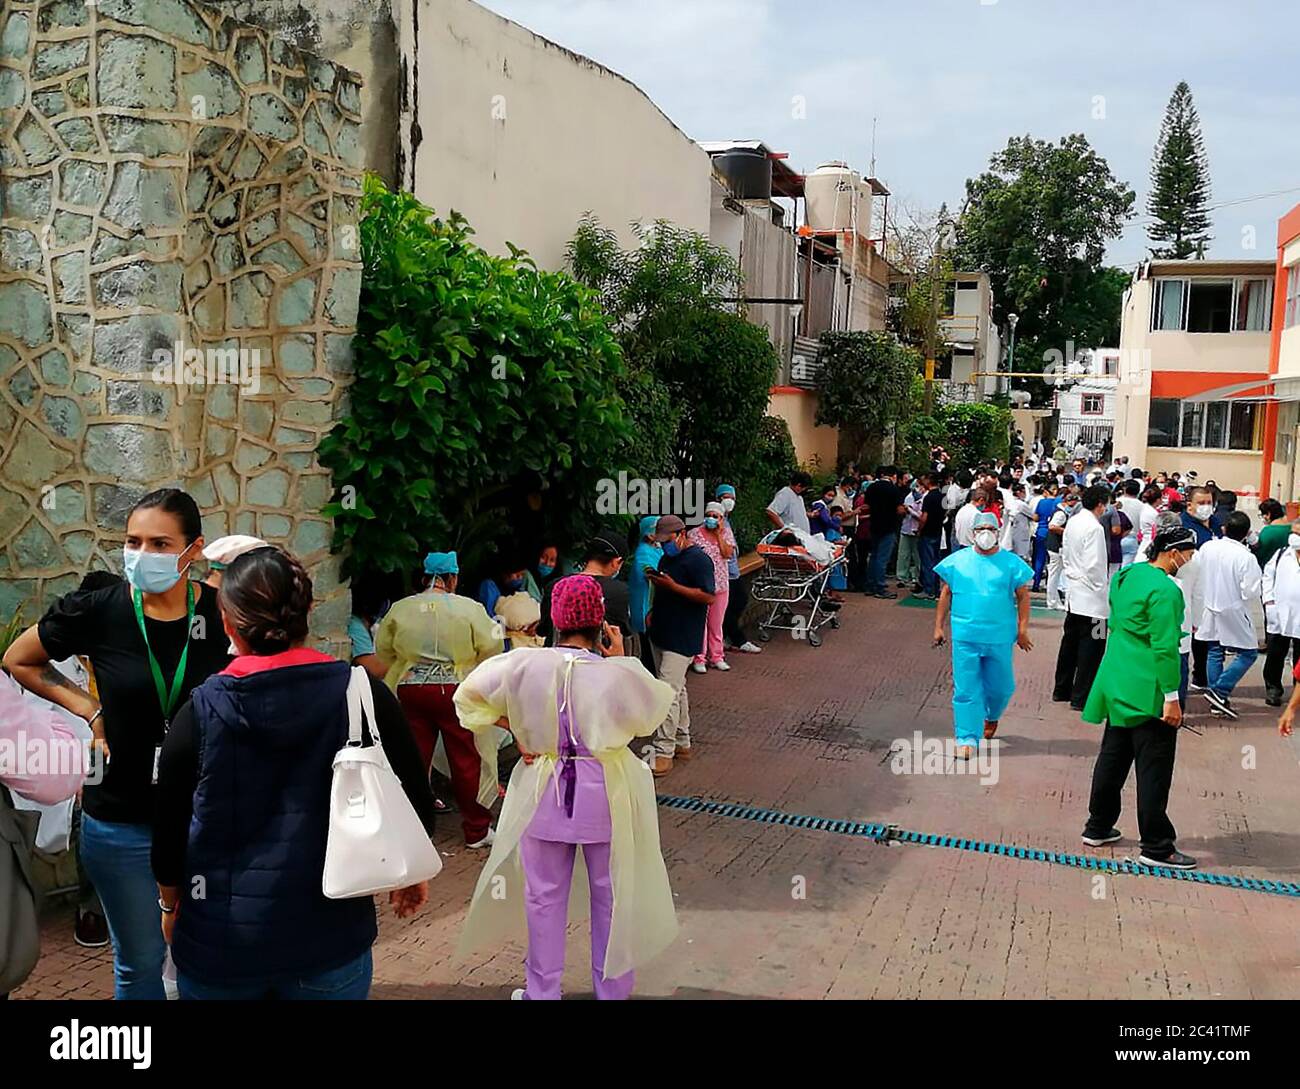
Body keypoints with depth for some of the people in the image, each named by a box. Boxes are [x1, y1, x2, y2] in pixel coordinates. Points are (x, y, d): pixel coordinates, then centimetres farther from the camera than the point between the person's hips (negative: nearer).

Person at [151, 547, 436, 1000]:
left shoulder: (199, 711, -10)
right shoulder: (362, 694, -11)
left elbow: (169, 830, -1)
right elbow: (413, 802, -6)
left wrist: (170, 903, 18)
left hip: (218, 941, 1)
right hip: (329, 937, 0)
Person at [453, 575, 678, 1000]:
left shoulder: (525, 665, -15)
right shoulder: (618, 673, -20)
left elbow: (468, 696, -3)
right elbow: (649, 715, -1)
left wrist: (516, 729, 0)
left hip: (544, 793, 1)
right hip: (605, 794, -1)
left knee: (544, 896, 17)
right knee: (611, 895, 18)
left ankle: (542, 991, 31)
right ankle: (612, 987, 33)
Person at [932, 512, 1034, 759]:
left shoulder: (1011, 563, 2)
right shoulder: (957, 560, 4)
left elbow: (1023, 597, 4)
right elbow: (946, 594, 9)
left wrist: (1022, 630, -1)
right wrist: (938, 626, 6)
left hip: (999, 638, 0)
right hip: (964, 636, 0)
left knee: (1000, 686, 11)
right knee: (966, 689, -1)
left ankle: (991, 716, 44)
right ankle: (967, 739, 7)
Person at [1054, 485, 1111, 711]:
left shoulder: (1072, 522, 6)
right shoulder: (1094, 528, -18)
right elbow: (1094, 565, -21)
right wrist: (1100, 588, -10)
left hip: (1073, 593, 9)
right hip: (1091, 597, -9)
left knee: (1070, 641, 17)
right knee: (1092, 644, -1)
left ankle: (1062, 690, 26)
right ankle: (1081, 697, 2)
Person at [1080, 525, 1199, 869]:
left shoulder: (1126, 576, 9)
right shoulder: (1164, 590, -19)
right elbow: (1165, 648, -21)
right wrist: (1171, 698, -16)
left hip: (1117, 685, 9)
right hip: (1148, 692, -9)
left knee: (1113, 757, 17)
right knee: (1154, 769, 0)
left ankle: (1098, 828, 28)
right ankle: (1156, 847, 8)